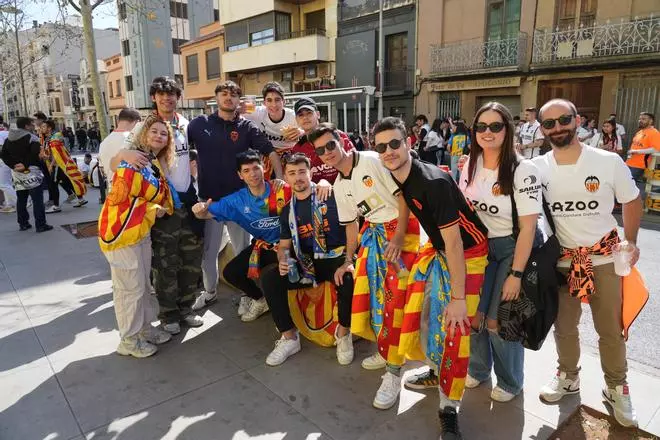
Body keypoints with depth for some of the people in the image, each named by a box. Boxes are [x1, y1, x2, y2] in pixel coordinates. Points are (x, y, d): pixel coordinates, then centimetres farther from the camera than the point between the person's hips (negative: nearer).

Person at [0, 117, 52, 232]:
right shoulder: (32, 138, -12)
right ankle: (41, 225, -3)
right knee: (37, 200, -4)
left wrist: (14, 165, -2)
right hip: (32, 172, -7)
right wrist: (25, 165, -17)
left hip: (17, 174, 7)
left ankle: (23, 223, 21)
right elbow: (35, 155, -25)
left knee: (21, 199, 15)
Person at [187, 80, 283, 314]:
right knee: (208, 251, 13)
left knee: (243, 249, 10)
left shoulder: (247, 126, 0)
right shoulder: (200, 123, 2)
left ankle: (247, 295, 26)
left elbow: (270, 152, -4)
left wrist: (280, 179, -17)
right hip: (209, 199, 1)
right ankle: (209, 292, 34)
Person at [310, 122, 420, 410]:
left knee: (394, 298, -13)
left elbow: (404, 196, -14)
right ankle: (386, 350, 27)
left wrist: (398, 237, -21)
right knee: (365, 294, 3)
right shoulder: (339, 186, 10)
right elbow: (351, 224, 16)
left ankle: (393, 373, -1)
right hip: (372, 233, 7)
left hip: (401, 228, -7)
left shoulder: (372, 161, -13)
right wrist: (348, 260, 14)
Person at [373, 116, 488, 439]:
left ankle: (449, 408, 10)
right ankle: (438, 372, 35)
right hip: (438, 247, 8)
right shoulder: (396, 177, -5)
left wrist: (458, 297, -25)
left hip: (468, 252, -8)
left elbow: (454, 242, -28)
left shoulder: (433, 182, -29)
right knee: (417, 313, 10)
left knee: (455, 327, -6)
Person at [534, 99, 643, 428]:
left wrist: (631, 242, -1)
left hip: (604, 256, -1)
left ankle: (616, 387, 33)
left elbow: (631, 201, 3)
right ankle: (568, 376, 37)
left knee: (610, 329, 11)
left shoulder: (609, 161, -11)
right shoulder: (537, 168, -8)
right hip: (561, 258, 1)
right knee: (564, 326, 15)